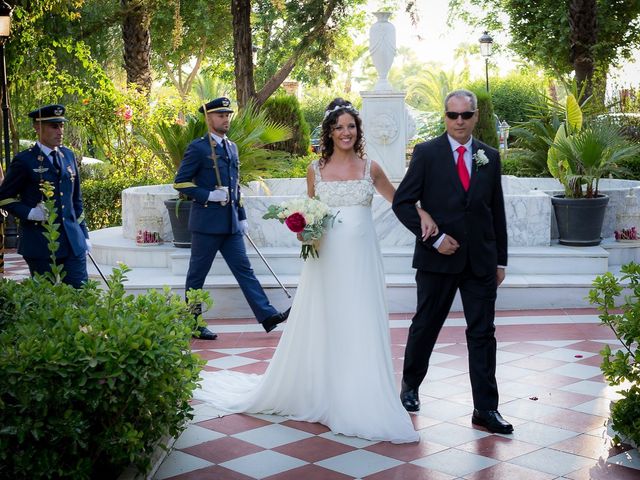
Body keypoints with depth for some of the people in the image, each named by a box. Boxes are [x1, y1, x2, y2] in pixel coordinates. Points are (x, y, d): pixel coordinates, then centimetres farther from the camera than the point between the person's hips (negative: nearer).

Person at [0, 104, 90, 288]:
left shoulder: (68, 156, 11)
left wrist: (83, 234, 15)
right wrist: (29, 213, -16)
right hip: (40, 244, -4)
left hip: (73, 242, 4)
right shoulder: (24, 161, -5)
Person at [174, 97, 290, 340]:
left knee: (244, 269, 5)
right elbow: (180, 182, -9)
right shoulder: (198, 147, -7)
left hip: (230, 222, 7)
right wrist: (209, 195, -17)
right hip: (207, 221, -7)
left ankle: (268, 316, 2)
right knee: (197, 274, 4)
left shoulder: (232, 147, 15)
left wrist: (242, 217, 17)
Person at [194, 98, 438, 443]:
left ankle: (362, 405, 13)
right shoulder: (316, 169, 4)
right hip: (326, 259, 0)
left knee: (362, 330, 2)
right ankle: (319, 396, 20)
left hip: (360, 260, 0)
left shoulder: (370, 168, 4)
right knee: (321, 329, 6)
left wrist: (423, 214, -4)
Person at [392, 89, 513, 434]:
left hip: (481, 261, 3)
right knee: (425, 327, 11)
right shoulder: (426, 153, -3)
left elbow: (497, 211, 12)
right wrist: (434, 238, -13)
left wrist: (500, 260, 10)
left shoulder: (490, 157, 8)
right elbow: (402, 202, -5)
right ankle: (410, 385, 33)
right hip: (438, 259, -2)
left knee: (483, 334, 3)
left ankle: (486, 409, 8)